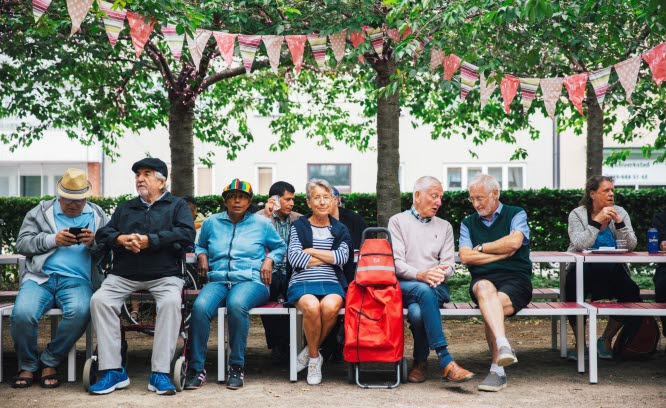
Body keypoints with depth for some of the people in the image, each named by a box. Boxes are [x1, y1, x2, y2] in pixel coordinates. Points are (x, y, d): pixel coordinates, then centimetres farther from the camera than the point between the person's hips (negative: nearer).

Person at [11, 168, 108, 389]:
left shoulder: (98, 216, 18)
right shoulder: (40, 211, 17)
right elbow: (22, 243, 8)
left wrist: (94, 243, -9)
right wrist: (53, 240, -6)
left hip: (77, 280, 0)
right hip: (40, 278, 0)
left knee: (80, 312, -34)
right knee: (22, 314, -29)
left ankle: (50, 362, -11)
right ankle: (27, 366, -2)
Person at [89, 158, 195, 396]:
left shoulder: (177, 205, 14)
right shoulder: (125, 208, 26)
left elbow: (187, 234, -5)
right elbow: (103, 233, 13)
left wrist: (150, 240, -12)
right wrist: (122, 239, -10)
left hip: (164, 275, -3)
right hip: (123, 275, 3)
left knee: (171, 302, -34)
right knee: (99, 300, -25)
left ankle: (160, 374, -31)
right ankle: (113, 371, -23)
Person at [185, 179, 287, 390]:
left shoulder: (261, 223, 14)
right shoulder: (212, 222, 18)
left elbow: (280, 246, 25)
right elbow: (200, 245, 34)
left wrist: (269, 260, 6)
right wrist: (202, 256, 11)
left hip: (251, 280, -2)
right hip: (218, 280, 2)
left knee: (236, 304, -39)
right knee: (200, 307, -33)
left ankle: (237, 366, -26)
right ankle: (196, 368, -25)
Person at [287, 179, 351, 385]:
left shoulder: (339, 229, 18)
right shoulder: (299, 226, 13)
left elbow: (342, 257, -1)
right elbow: (294, 259, -2)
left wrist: (311, 251, -2)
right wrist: (329, 258, 0)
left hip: (331, 283, 1)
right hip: (302, 283, -1)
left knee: (330, 306, -34)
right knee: (312, 306, -35)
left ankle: (310, 352, -8)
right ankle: (314, 357, -11)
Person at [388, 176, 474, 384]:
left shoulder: (444, 226, 22)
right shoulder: (398, 221, 11)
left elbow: (448, 264, 11)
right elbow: (396, 263, -2)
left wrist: (439, 274, -15)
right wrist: (420, 275, -21)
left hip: (436, 288, 2)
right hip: (404, 286, -2)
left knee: (417, 311, -35)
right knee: (424, 290, -39)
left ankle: (420, 362, -12)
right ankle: (445, 361, -42)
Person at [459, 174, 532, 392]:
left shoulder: (516, 214, 11)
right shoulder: (468, 223, 20)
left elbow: (514, 242, -10)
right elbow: (465, 257, 3)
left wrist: (481, 248, 2)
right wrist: (502, 253, -2)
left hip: (516, 279, -2)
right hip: (483, 279, 2)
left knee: (489, 305, -33)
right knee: (485, 290, -37)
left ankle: (497, 370, -32)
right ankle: (504, 346, -54)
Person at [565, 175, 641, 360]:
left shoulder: (620, 212, 5)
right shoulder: (577, 214, -1)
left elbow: (630, 246, -6)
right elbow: (580, 245, -18)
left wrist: (619, 222, -17)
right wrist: (597, 220, -22)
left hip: (613, 273, 3)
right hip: (583, 271, -2)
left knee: (631, 292, -24)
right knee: (573, 285, -33)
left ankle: (606, 339, -1)